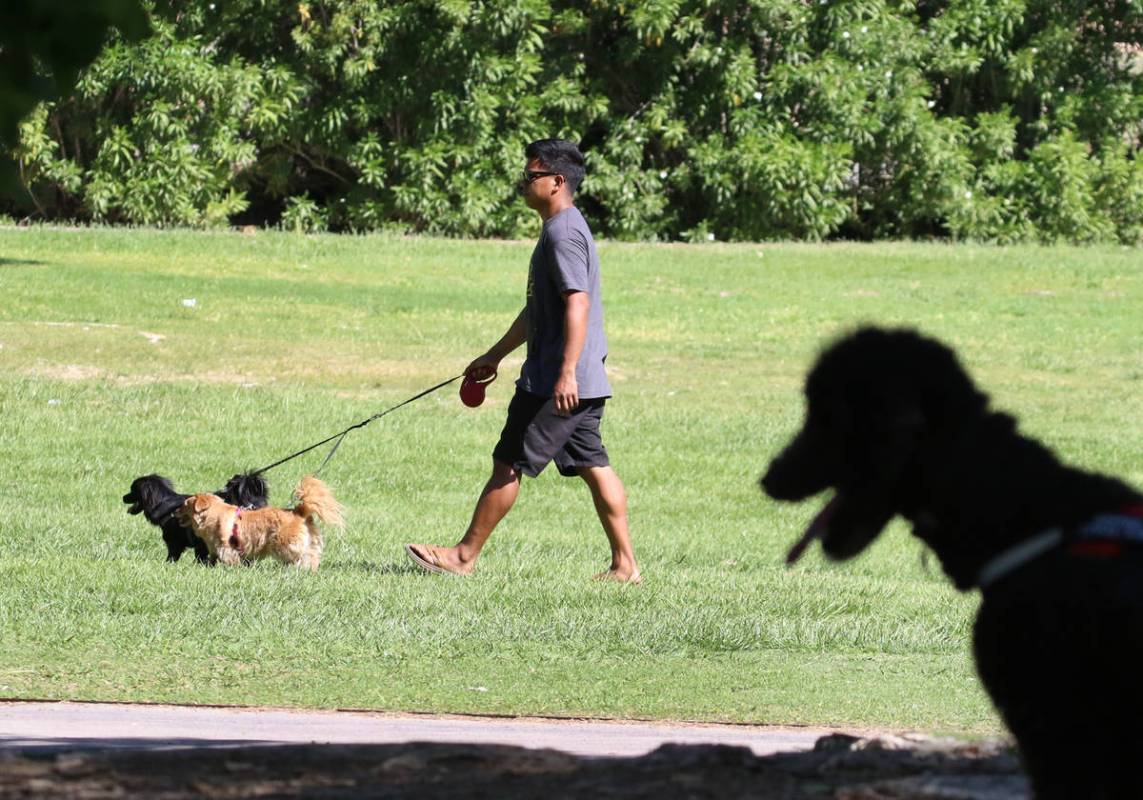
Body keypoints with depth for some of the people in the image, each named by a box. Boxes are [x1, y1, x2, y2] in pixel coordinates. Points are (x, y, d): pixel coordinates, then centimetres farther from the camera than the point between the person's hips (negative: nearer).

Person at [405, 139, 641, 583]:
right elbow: (537, 309, 28)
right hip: (585, 382, 10)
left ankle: (465, 554, 3)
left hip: (555, 382, -10)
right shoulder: (562, 229, 19)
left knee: (508, 464, -3)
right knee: (593, 466, 7)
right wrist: (494, 357, 32)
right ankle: (625, 563, 5)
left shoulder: (563, 233, -15)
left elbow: (577, 303, -24)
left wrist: (567, 372, -30)